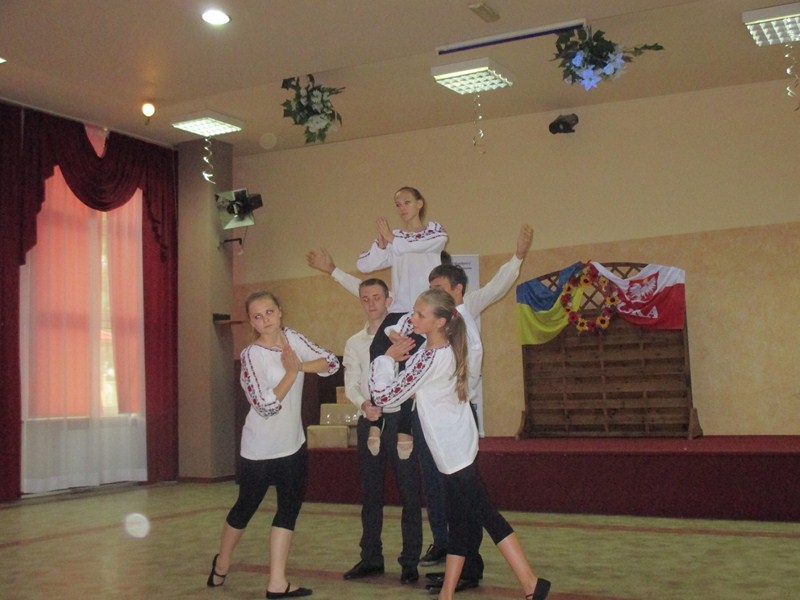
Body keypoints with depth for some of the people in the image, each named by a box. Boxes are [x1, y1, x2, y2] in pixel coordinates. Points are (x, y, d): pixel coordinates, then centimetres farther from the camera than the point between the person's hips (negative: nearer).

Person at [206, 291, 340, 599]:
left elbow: (331, 362, -3)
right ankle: (221, 563, 34)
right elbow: (266, 406, -24)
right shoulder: (252, 355, -18)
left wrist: (299, 365, -18)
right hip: (261, 448, -5)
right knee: (246, 507, 9)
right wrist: (291, 371, -20)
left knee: (290, 508, 4)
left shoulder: (292, 338, -1)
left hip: (293, 443, 6)